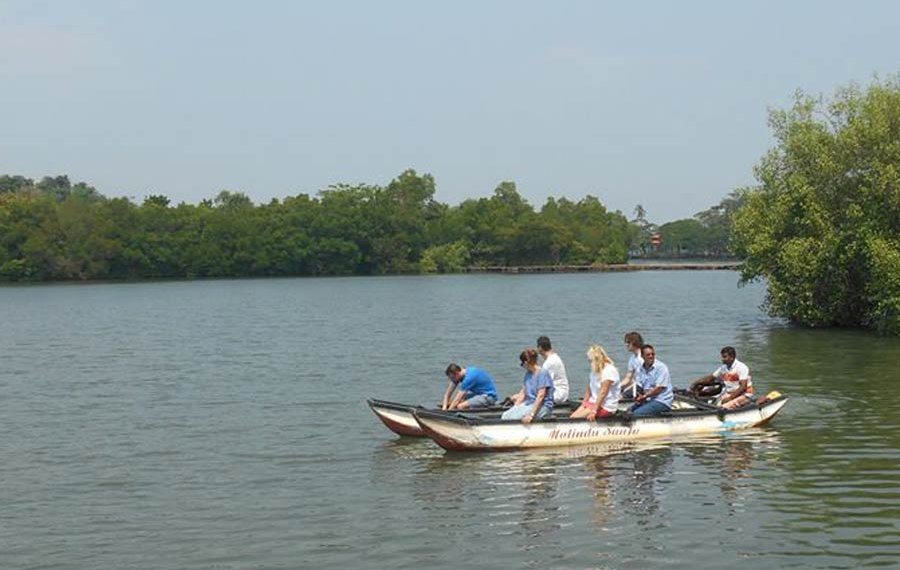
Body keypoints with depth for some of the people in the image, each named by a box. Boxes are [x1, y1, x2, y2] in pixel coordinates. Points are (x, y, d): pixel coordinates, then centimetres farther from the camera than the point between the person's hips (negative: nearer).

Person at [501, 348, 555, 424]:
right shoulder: (528, 373, 13)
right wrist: (515, 406, 0)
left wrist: (531, 415, -25)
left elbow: (540, 396, -19)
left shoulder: (543, 373, -13)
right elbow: (523, 392, 15)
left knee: (514, 417, -28)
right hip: (528, 403, 8)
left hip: (543, 406, -8)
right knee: (505, 415, -15)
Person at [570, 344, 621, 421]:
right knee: (571, 417, -15)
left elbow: (603, 393, -21)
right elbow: (589, 389, 15)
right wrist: (584, 404, 2)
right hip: (593, 402, 8)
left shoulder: (609, 370, -15)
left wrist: (594, 411, -24)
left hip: (606, 407, -8)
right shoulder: (595, 370, 13)